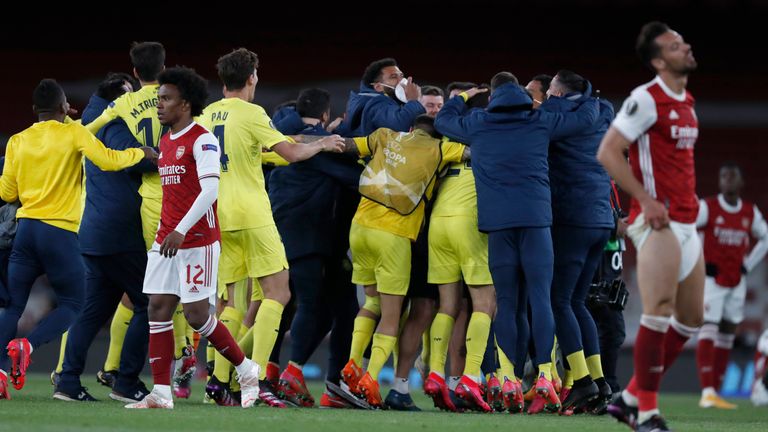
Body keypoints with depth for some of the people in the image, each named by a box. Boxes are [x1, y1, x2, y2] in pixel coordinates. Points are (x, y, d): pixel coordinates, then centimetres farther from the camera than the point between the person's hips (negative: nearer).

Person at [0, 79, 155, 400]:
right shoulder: (73, 133, -2)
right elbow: (107, 160, -12)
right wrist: (142, 153, 3)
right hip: (60, 232, -4)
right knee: (72, 304, 8)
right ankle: (27, 346, -16)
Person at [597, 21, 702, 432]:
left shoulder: (687, 104, 17)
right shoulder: (646, 100, -10)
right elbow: (607, 152, -14)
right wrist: (646, 200, -19)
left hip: (686, 223, 9)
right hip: (658, 221, -9)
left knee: (690, 318, 11)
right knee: (660, 312, -15)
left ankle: (631, 398, 18)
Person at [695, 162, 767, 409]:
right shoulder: (708, 208, -8)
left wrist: (748, 265, 10)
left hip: (737, 283, 5)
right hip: (711, 279, -5)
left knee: (726, 337, 6)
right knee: (708, 331, -15)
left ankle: (714, 392, 11)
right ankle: (707, 393, -24)